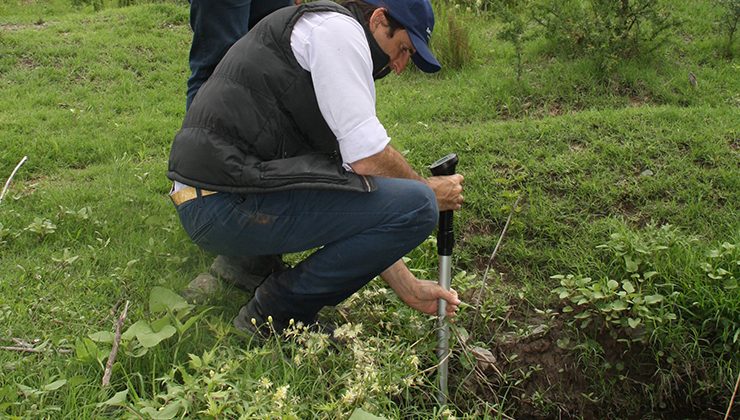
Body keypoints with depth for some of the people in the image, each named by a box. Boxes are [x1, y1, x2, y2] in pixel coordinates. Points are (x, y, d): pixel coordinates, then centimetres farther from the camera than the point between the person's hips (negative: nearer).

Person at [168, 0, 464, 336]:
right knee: (416, 205, -12)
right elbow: (368, 159, -13)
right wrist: (429, 189, 8)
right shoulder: (338, 27, -4)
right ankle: (276, 314, -2)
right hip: (229, 204, -11)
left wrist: (408, 288, 20)